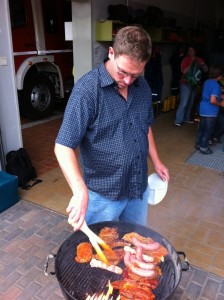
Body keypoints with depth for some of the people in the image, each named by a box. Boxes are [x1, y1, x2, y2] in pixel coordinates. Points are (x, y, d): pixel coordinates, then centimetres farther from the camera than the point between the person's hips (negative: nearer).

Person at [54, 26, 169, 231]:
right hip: (104, 193, -5)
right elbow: (63, 147, -23)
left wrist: (156, 161, 15)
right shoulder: (87, 89, -21)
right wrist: (80, 191, -34)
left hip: (139, 187, 6)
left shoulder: (143, 87, 0)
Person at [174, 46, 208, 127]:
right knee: (183, 103, -11)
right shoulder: (186, 59, -6)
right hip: (186, 84, -6)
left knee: (190, 103, 11)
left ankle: (186, 118, 23)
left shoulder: (199, 59, 9)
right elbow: (184, 71, -17)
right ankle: (178, 120, -8)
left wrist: (202, 65, -11)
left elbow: (206, 70, 8)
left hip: (194, 84, 6)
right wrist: (191, 63, -20)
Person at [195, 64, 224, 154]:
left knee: (201, 128, 18)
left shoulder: (207, 82, 5)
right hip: (210, 112, -8)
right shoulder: (216, 85, -20)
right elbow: (213, 101, -27)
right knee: (208, 131, 5)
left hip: (203, 109, 8)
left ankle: (198, 144, 30)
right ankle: (204, 148, 13)